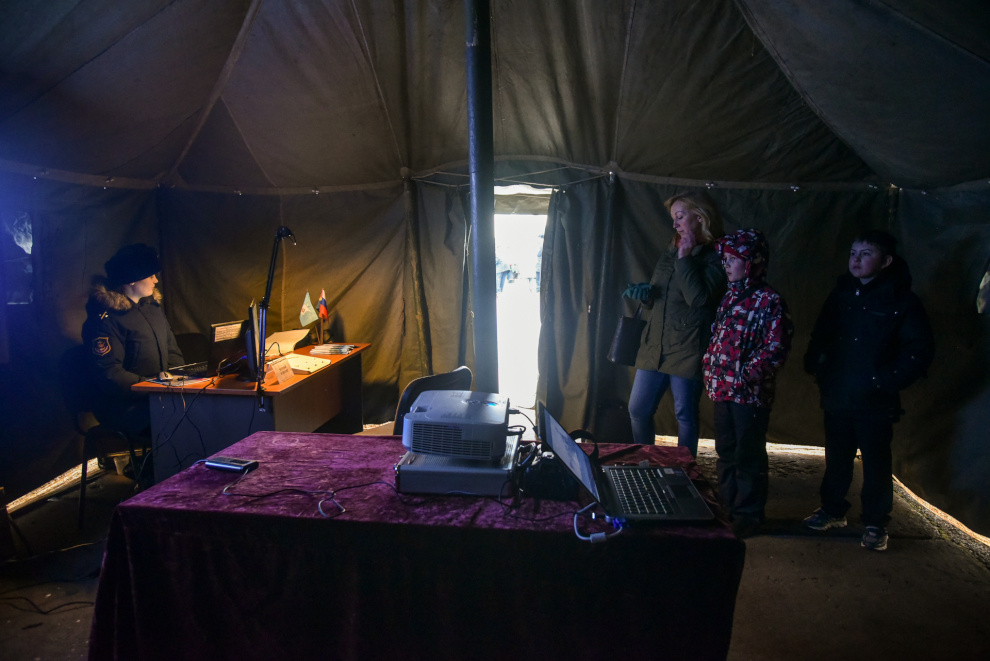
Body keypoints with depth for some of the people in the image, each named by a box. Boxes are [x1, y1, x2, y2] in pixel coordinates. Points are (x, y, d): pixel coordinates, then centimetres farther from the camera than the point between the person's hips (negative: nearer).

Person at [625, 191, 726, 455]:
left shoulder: (714, 258, -5)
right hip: (654, 348, 7)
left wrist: (684, 258, -14)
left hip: (687, 351, -6)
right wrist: (644, 294, 0)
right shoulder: (668, 254, 16)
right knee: (637, 411, 9)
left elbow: (699, 298, -21)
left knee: (685, 416, 6)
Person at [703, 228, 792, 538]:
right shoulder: (730, 295, 13)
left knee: (749, 455, 4)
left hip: (750, 393, -7)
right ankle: (727, 505, 31)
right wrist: (711, 365, 9)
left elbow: (775, 348, -15)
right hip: (722, 388, 7)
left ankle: (749, 513, 18)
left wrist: (745, 374, -19)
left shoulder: (769, 301, -11)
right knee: (725, 452, 17)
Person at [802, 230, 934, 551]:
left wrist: (883, 381, -16)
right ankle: (833, 510, 33)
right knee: (836, 458, 16)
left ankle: (875, 523, 22)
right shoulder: (841, 295, 6)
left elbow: (919, 352, -9)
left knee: (876, 464, 7)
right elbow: (820, 337, 14)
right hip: (836, 398, 4)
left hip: (875, 403, -4)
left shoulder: (902, 301, -7)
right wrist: (817, 367, 0)